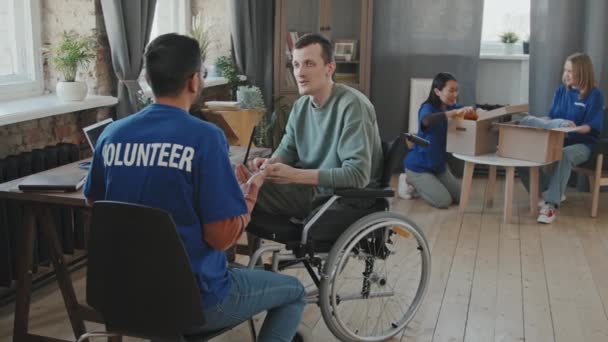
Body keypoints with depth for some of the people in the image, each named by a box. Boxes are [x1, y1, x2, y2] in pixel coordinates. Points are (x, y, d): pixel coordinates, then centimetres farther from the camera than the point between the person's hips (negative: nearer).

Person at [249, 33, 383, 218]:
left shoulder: (352, 105, -21)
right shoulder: (301, 105, 3)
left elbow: (358, 175, -27)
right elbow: (288, 148, 17)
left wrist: (295, 175, -31)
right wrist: (271, 162, -9)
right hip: (311, 188, 7)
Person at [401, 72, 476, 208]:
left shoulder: (452, 108, 1)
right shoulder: (427, 108, -23)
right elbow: (426, 121, -47)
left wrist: (471, 112, -30)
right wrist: (455, 112, -54)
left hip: (439, 164, 8)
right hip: (419, 165, -8)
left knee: (460, 197, 7)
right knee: (444, 201, -14)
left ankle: (420, 184, 22)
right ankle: (409, 181, 6)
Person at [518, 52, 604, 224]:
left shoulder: (594, 95, -5)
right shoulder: (561, 90, 12)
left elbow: (593, 126, -12)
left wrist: (576, 128, -30)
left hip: (581, 143, -6)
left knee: (564, 156, -42)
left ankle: (552, 204, -40)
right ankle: (549, 191, -1)